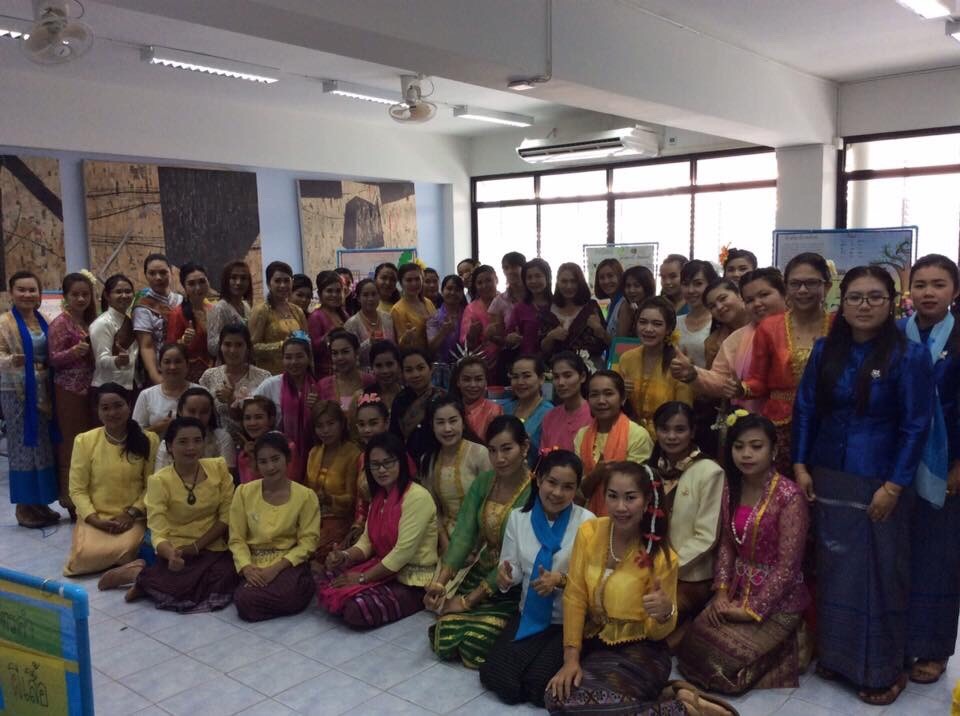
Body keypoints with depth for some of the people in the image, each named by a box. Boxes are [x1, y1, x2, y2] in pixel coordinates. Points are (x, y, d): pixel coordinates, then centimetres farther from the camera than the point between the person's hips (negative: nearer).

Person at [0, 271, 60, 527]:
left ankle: (40, 503, 19)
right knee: (23, 446, -1)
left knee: (44, 446, 9)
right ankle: (24, 506, 9)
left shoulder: (44, 321, 10)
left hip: (43, 391, 6)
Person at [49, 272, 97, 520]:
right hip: (69, 391, -7)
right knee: (72, 443, -3)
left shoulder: (90, 321, 12)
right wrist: (72, 352, -29)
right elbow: (53, 359, -13)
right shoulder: (60, 323, -9)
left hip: (90, 388, 7)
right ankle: (71, 499, 6)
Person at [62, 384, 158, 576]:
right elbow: (77, 489, -1)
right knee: (85, 555, -26)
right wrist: (95, 519, -12)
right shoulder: (84, 441, -2)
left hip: (131, 518, 0)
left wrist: (131, 513, -13)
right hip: (94, 518, 1)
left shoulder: (148, 440, -2)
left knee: (124, 550, -29)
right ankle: (117, 564, 8)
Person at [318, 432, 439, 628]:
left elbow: (403, 551, -22)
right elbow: (367, 541, 10)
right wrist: (345, 557, -12)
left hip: (412, 582, -7)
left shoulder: (417, 497, -18)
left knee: (357, 608, -26)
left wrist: (362, 578, -16)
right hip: (385, 570, 8)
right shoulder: (379, 496, 10)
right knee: (326, 586, -9)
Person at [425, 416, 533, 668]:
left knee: (474, 645, -20)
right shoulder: (482, 483, 0)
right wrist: (440, 581, -22)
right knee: (444, 639, -11)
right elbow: (463, 533, -8)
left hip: (514, 586, -5)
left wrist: (469, 600, -17)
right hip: (481, 572, 5)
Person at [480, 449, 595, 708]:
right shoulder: (518, 517, 0)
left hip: (570, 621, -3)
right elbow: (512, 566, 3)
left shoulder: (586, 522, -12)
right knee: (495, 676, -13)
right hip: (529, 615, 4)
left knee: (539, 684, -19)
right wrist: (505, 575, -21)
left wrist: (560, 580, -28)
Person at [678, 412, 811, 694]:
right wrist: (721, 591, -6)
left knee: (723, 660, -17)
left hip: (778, 599, -6)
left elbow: (788, 565, -19)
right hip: (739, 589, 7)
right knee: (693, 643, -7)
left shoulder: (789, 496, -19)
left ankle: (784, 646, 9)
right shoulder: (731, 489, 1)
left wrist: (752, 610, -17)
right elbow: (727, 544, 7)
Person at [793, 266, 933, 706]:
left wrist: (893, 486, -13)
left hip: (879, 482, -4)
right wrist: (800, 466, 0)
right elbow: (804, 409, 7)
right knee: (832, 567, 12)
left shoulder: (909, 355, -9)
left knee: (879, 571, 5)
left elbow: (916, 426, -10)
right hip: (827, 477, 4)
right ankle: (835, 654, 28)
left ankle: (884, 670, 20)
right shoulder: (825, 351, 3)